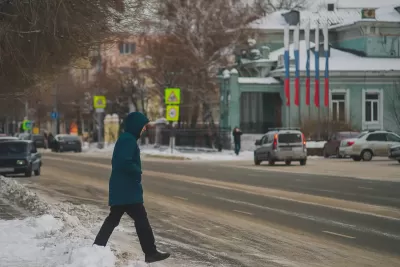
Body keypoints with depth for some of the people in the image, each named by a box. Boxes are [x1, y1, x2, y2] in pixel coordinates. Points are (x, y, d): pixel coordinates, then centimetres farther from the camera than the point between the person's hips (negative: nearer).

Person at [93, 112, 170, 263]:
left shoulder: (125, 139, 16)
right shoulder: (129, 140, -16)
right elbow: (125, 162, -27)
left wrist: (136, 172, 10)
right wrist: (138, 172, -12)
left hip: (120, 188, 10)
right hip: (127, 189, -10)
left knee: (113, 219, 14)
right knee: (141, 219, -6)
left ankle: (97, 248, 16)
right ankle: (150, 253, -4)